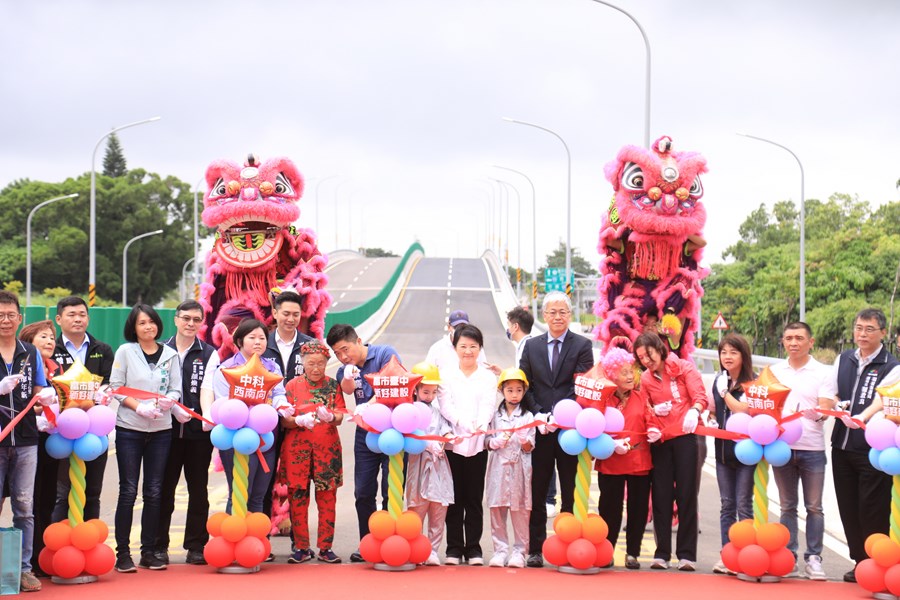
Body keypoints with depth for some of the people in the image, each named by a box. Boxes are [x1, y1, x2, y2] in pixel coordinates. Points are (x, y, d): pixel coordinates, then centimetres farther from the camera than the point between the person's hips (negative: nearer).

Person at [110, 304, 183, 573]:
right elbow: (115, 387, -3)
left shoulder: (170, 355, 9)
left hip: (161, 430, 2)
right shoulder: (125, 351, 3)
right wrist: (139, 407, -16)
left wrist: (168, 400, -16)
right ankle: (123, 553, 3)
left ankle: (148, 552, 12)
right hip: (129, 429, -2)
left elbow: (176, 390, 6)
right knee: (128, 491, -3)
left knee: (154, 492, 5)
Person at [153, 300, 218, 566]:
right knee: (164, 489, 3)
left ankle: (196, 547, 12)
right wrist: (174, 410, -13)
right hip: (167, 429, 0)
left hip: (199, 431, 0)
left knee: (198, 490, 5)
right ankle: (159, 546, 11)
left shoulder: (210, 354, 8)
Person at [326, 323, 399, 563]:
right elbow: (347, 389, -14)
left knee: (391, 491, -4)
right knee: (363, 493, 7)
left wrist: (370, 405, -29)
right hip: (365, 434, 6)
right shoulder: (344, 370, 7)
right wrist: (348, 376, -36)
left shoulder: (385, 354, -7)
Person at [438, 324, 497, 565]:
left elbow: (488, 407, -2)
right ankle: (454, 548, 9)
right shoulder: (446, 375, 7)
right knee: (455, 499, 3)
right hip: (452, 443, 0)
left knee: (475, 498, 3)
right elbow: (446, 406, -3)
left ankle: (473, 548, 9)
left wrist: (479, 426, -23)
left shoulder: (488, 377, 9)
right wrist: (466, 424, -20)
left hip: (478, 444, 0)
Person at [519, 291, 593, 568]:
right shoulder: (532, 346, 11)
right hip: (540, 429, 2)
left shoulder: (582, 345, 2)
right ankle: (535, 549, 11)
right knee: (537, 492, 5)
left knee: (570, 492, 3)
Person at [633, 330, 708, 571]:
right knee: (661, 496, 3)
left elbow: (700, 396, -10)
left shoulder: (684, 368, 0)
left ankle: (687, 554, 3)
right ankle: (662, 553, 8)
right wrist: (654, 411, -5)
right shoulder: (645, 379, 10)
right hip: (660, 441, 3)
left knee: (686, 494, 0)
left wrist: (694, 411, -30)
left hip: (684, 436, -3)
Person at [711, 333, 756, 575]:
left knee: (743, 505, -4)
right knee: (726, 505, 9)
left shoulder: (751, 383, -8)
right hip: (723, 449, 6)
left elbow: (743, 410, -20)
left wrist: (725, 392, -14)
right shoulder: (719, 380, 10)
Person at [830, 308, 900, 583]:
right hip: (842, 445, 5)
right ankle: (860, 562, 22)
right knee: (848, 508, 10)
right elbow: (831, 395, 15)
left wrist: (861, 418, -39)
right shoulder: (843, 360, 12)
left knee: (872, 511, -3)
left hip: (873, 449, -5)